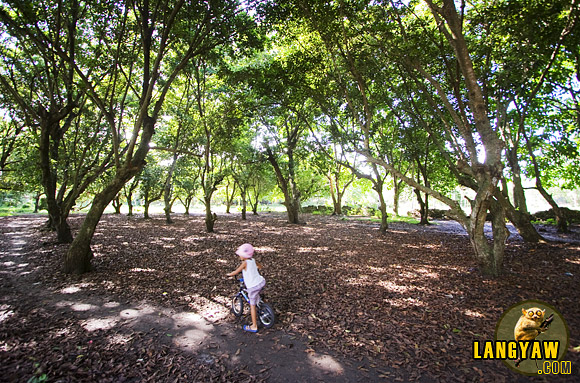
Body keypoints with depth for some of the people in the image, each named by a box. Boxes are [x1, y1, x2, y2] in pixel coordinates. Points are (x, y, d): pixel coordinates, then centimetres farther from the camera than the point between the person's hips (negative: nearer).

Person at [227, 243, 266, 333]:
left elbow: (236, 272, -8)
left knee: (252, 306, 7)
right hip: (261, 282, 6)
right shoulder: (253, 260, 8)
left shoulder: (245, 263, -12)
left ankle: (254, 326, 17)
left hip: (253, 287, -6)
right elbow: (260, 267, 25)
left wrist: (229, 274, 9)